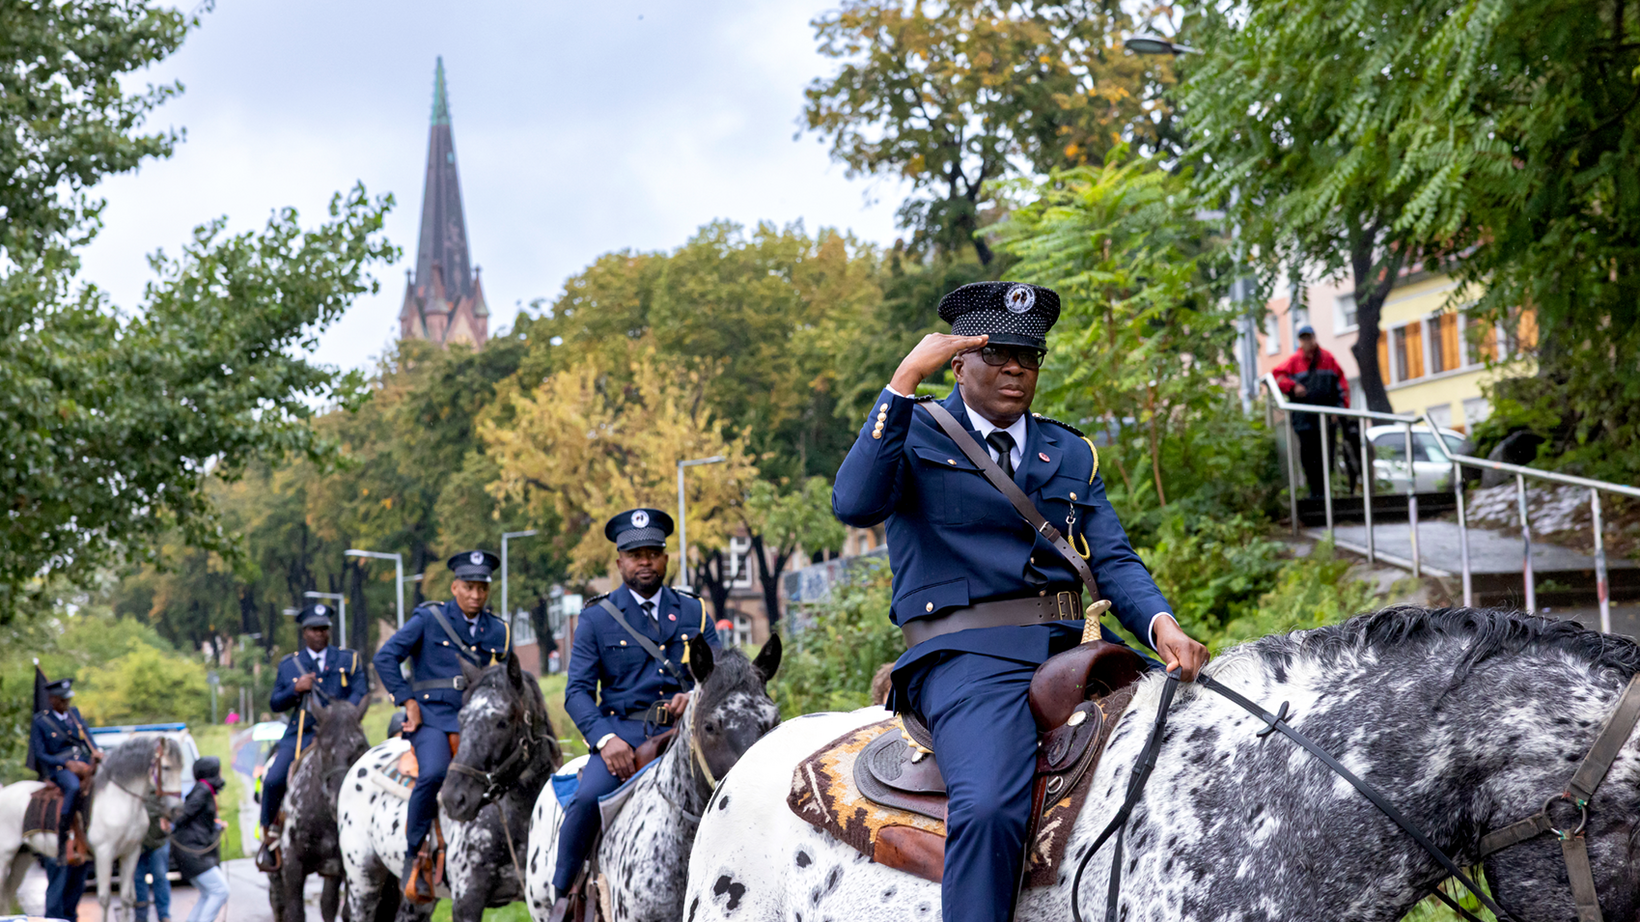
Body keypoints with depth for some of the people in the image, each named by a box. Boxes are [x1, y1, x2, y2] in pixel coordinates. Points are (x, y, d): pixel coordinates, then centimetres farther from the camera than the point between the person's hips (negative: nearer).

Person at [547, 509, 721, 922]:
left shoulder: (694, 611, 15)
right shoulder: (596, 617, 7)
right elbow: (578, 690, 1)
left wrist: (695, 696, -10)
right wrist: (605, 739, -16)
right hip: (622, 729, -2)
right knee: (588, 796, -29)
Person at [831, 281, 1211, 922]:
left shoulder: (1072, 454, 22)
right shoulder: (915, 435, 8)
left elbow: (1113, 561, 13)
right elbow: (855, 505, -13)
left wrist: (1162, 626, -9)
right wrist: (905, 380, -14)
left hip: (1071, 648, 6)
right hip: (966, 653, -5)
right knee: (990, 810, -33)